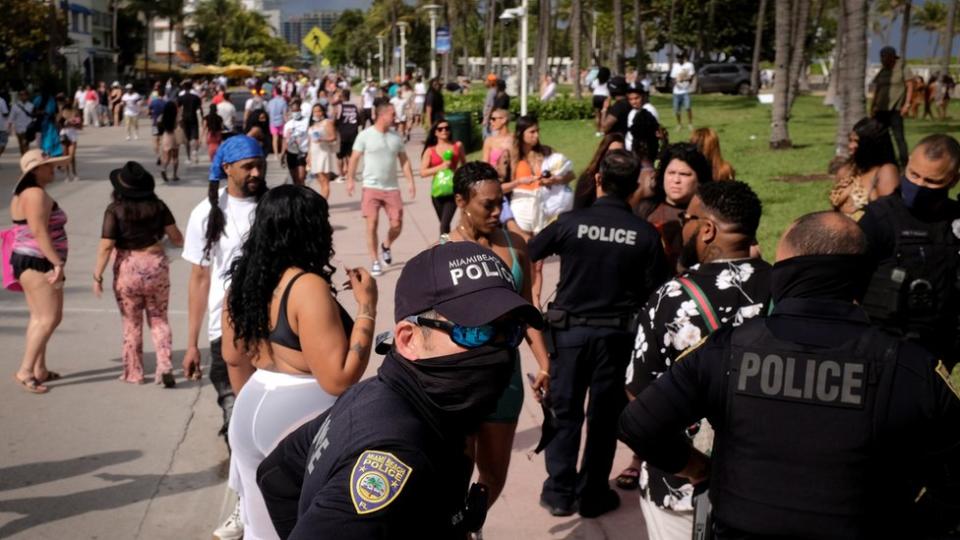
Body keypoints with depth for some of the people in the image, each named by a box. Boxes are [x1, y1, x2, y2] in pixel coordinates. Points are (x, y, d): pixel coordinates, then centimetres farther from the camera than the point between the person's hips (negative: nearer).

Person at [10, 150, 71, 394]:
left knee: (39, 317, 13)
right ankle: (25, 371, -8)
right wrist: (58, 263, -27)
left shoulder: (24, 194, 16)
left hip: (29, 261, 11)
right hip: (38, 263, -11)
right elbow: (39, 231, -25)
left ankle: (39, 370, 18)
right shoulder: (36, 194, -17)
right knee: (50, 317, -10)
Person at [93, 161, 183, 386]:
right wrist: (181, 243, 24)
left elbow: (106, 246, -14)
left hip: (127, 269, -2)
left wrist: (97, 276, -5)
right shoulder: (158, 206, -4)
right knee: (159, 319, 16)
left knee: (131, 323, 13)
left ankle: (134, 373, 22)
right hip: (156, 266, 2)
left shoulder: (115, 210, -11)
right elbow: (176, 237, 1)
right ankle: (165, 367, 2)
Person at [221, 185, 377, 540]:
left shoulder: (244, 278, 3)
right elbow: (339, 378, -24)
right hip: (301, 417, -7)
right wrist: (367, 305, -18)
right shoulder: (307, 286, -21)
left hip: (252, 412, 8)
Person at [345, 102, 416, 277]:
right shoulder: (365, 135, -4)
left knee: (397, 225, -1)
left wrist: (410, 182, 3)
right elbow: (355, 158, -1)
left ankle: (386, 246, 31)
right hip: (371, 187, -3)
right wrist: (350, 179, -9)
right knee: (372, 224, -6)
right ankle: (375, 262, 4)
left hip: (392, 188, 3)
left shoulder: (396, 137, 8)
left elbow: (404, 160, 11)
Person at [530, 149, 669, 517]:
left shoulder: (571, 222, -10)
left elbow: (526, 255, 3)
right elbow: (654, 292, -6)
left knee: (564, 411, 12)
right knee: (605, 415, 12)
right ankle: (592, 496, 19)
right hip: (617, 332, 0)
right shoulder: (646, 234, -9)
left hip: (570, 329, 0)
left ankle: (559, 493, 18)